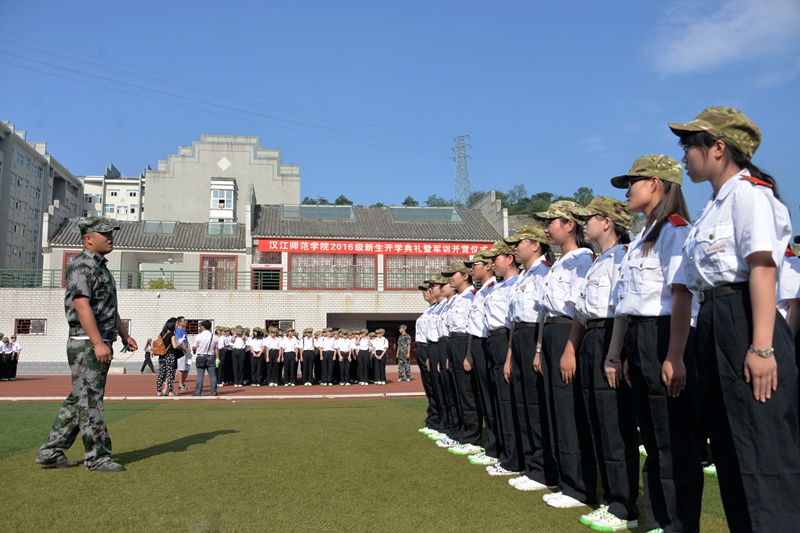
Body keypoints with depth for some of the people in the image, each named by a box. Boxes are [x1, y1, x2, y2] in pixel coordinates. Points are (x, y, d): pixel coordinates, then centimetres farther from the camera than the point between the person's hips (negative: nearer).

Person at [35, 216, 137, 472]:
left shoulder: (101, 267, 21)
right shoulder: (81, 266, -11)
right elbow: (82, 305, -21)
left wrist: (124, 335, 20)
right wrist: (98, 343, -26)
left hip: (100, 344, 10)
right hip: (86, 345, -10)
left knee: (78, 400, 13)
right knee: (90, 400, -3)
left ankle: (50, 452, 20)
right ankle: (97, 457, 4)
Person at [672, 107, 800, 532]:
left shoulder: (747, 193, -9)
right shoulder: (715, 205, 19)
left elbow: (762, 270, -18)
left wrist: (762, 347, -24)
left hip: (743, 323, -10)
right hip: (714, 325, 10)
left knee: (764, 449, -5)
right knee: (729, 446, 15)